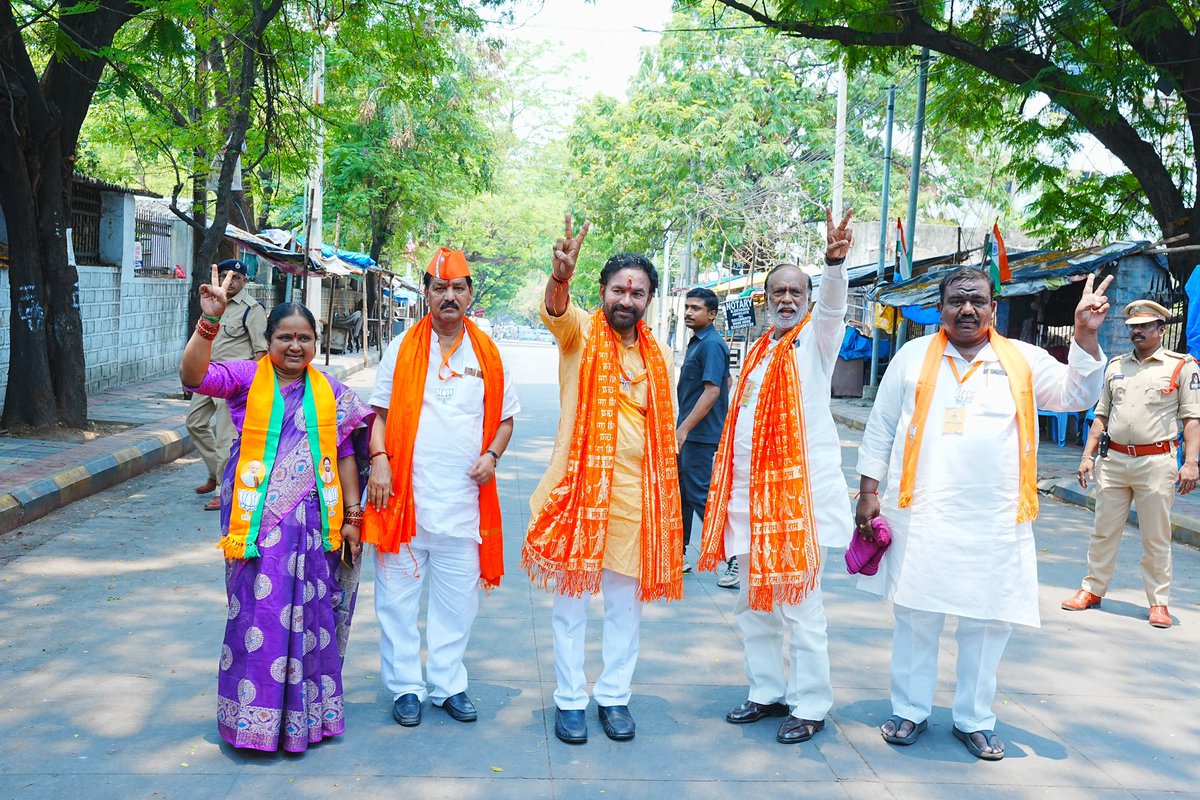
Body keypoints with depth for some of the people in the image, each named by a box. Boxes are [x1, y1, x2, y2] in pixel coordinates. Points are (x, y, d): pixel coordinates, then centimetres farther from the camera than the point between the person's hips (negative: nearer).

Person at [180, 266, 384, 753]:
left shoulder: (329, 392, 7)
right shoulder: (247, 378, 0)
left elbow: (344, 454, 9)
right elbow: (193, 376, -17)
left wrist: (352, 516, 6)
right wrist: (209, 321, -29)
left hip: (312, 522, 3)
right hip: (259, 522, -2)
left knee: (308, 616, 10)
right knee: (258, 615, 0)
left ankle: (305, 712, 26)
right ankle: (253, 717, 17)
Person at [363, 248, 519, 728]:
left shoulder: (487, 353, 8)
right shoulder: (403, 347, 4)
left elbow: (505, 418, 14)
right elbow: (380, 413, 5)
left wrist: (491, 455, -4)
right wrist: (380, 461, -9)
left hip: (463, 499, 2)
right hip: (403, 494, -1)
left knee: (457, 598, 9)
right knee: (398, 595, 5)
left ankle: (447, 684, 23)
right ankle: (405, 686, 18)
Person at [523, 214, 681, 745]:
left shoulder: (660, 358, 10)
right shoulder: (581, 332, -2)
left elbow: (666, 433, 15)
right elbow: (556, 312, -26)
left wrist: (666, 498, 11)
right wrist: (560, 276, -49)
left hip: (637, 496, 3)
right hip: (579, 488, -3)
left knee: (625, 602, 12)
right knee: (571, 600, 6)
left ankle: (614, 695, 28)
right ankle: (570, 699, 20)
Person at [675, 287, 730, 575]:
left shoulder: (712, 344, -16)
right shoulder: (697, 343, 15)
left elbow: (712, 391, -24)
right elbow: (727, 382, 24)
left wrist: (684, 429, -27)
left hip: (700, 435, -10)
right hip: (689, 433, 10)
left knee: (700, 495, -7)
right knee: (679, 492, 14)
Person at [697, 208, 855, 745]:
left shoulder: (815, 339, 0)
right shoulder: (757, 352, 16)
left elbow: (833, 304, -23)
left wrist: (835, 262, -41)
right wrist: (726, 481, 14)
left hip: (799, 489, -7)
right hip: (751, 490, 7)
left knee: (799, 601, -3)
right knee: (754, 601, 13)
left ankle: (810, 706, 11)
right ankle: (768, 691, 28)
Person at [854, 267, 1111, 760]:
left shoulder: (1023, 360, 8)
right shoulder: (914, 356, 6)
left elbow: (1076, 396, 4)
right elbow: (880, 427, 8)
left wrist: (1085, 335, -9)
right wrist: (869, 491, 3)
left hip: (996, 521, 1)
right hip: (922, 515, -1)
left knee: (988, 622, 7)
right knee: (915, 614, 6)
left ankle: (974, 720, 25)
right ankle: (909, 712, 23)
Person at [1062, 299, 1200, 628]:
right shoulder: (1115, 366, 14)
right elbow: (1101, 415, 16)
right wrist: (1088, 456, 9)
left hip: (1156, 462, -4)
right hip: (1113, 459, 4)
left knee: (1156, 538, 3)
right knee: (1104, 531, 9)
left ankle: (1159, 602, 13)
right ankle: (1092, 589, 20)